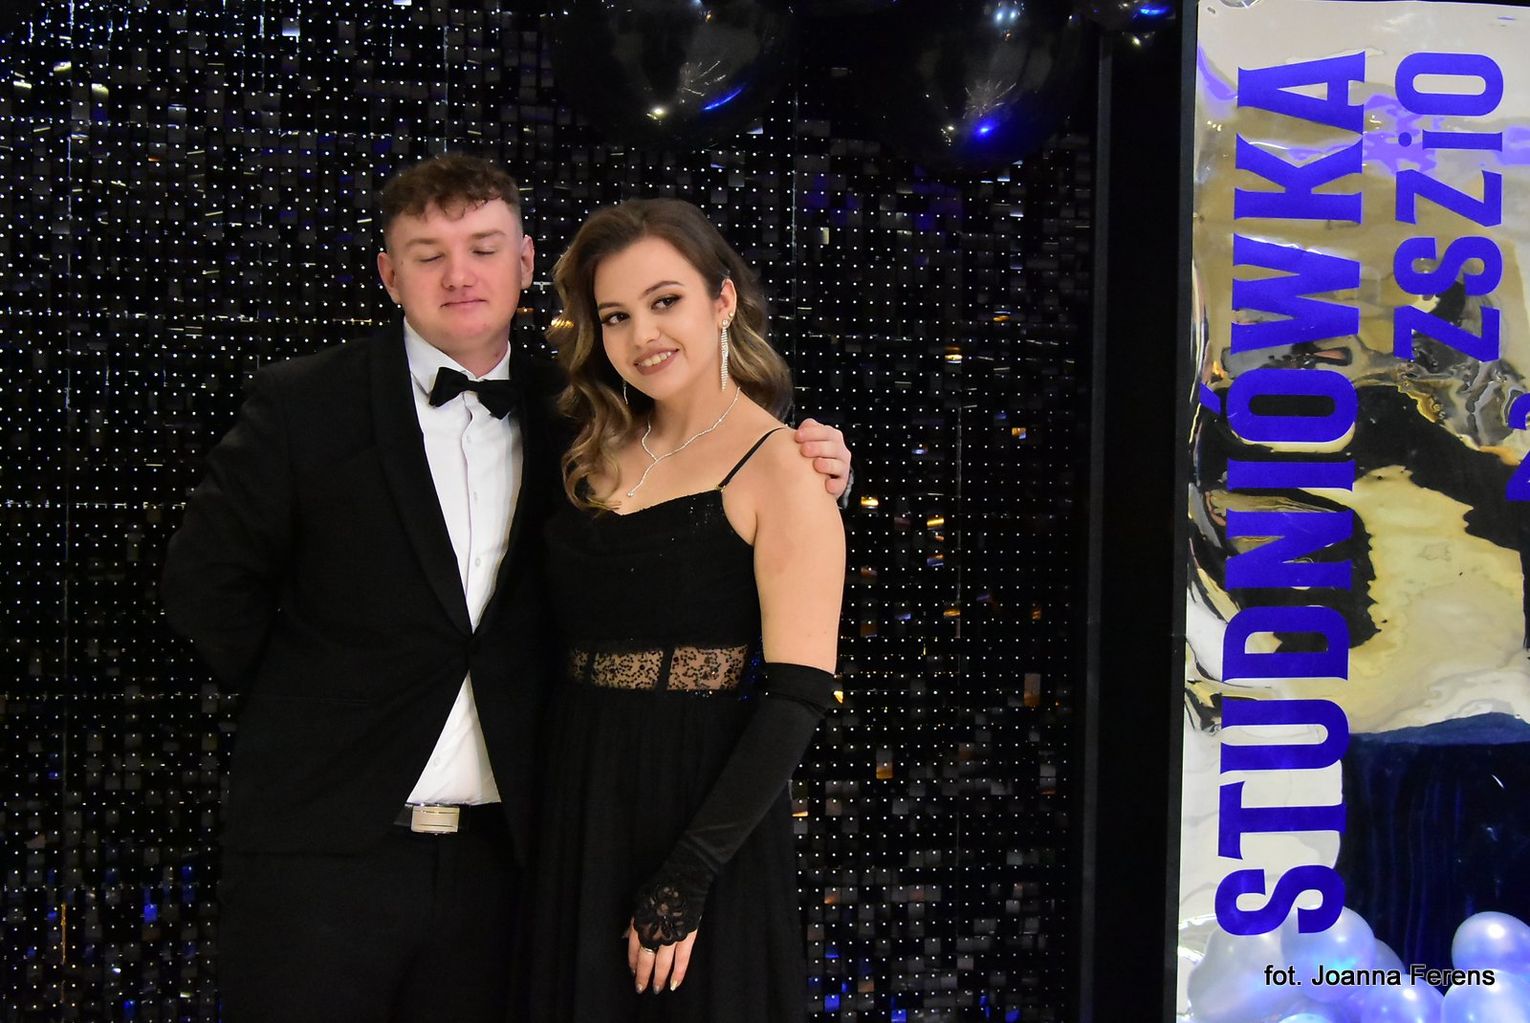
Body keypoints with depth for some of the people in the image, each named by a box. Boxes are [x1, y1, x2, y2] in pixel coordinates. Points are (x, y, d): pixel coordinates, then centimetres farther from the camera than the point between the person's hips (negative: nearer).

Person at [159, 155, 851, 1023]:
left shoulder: (569, 417, 6)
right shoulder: (307, 405, -2)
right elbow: (207, 576, 4)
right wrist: (301, 705, 4)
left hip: (495, 852, 3)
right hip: (321, 845, -2)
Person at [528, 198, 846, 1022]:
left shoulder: (780, 472, -10)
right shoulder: (599, 453, 10)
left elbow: (798, 698, -15)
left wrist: (686, 880, -19)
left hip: (703, 814, -6)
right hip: (575, 815, 6)